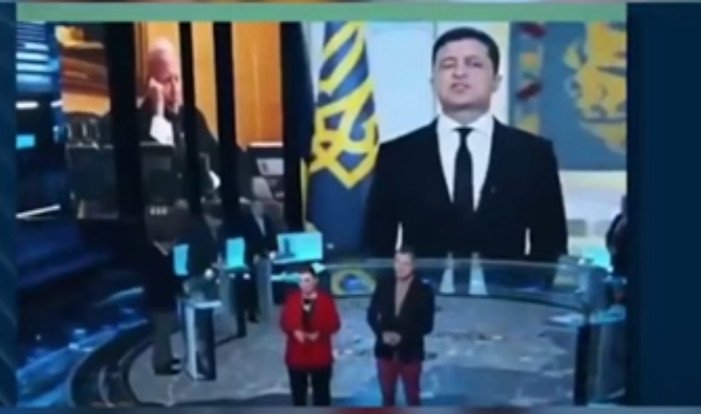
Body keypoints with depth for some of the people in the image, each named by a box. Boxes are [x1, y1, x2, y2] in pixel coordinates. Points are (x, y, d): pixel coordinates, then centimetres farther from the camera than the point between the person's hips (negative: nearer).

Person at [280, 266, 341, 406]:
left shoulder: (326, 299, -4)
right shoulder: (292, 298, 1)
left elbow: (334, 324, -7)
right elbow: (284, 322, -1)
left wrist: (320, 333, -24)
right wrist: (294, 331, -21)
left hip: (320, 356, -2)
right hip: (296, 355, 2)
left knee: (321, 392, 8)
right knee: (298, 391, 13)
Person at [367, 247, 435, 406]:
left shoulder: (424, 290, -9)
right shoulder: (383, 285, -1)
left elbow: (427, 325, -10)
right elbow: (372, 314, 3)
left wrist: (402, 336, -20)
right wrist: (382, 333, -14)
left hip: (410, 352, -2)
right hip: (386, 350, 3)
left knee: (412, 396, 8)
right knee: (387, 395, 13)